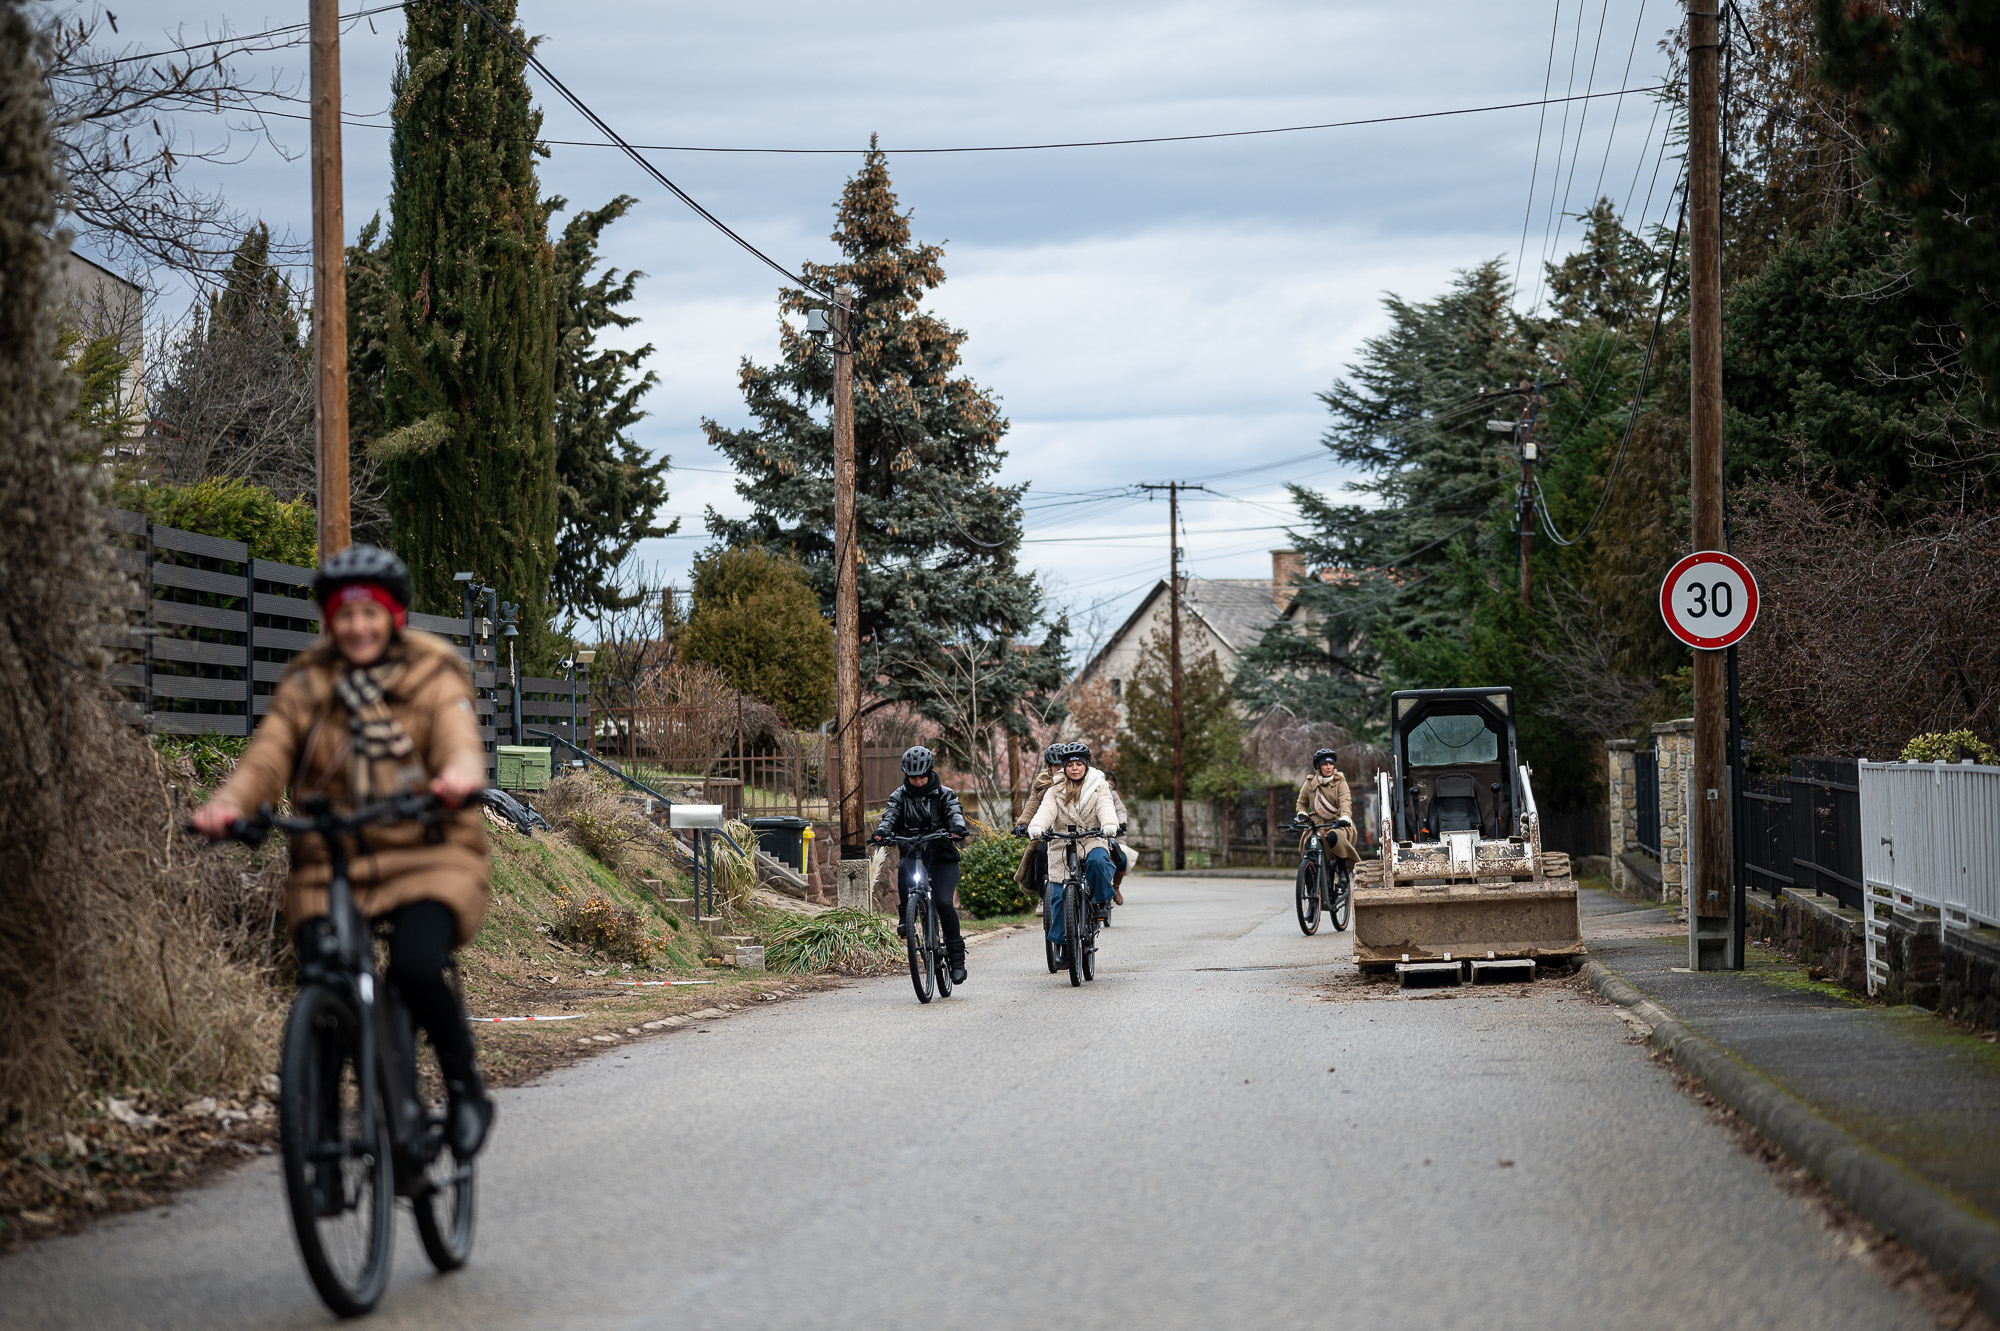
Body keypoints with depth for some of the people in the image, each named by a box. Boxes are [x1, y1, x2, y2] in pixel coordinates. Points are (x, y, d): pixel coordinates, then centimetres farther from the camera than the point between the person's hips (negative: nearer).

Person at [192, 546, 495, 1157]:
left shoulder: (433, 678, 3)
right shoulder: (306, 687, 9)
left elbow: (459, 742, -15)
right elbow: (267, 758, -4)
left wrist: (459, 775, -41)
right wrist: (227, 804, -27)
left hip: (426, 859, -2)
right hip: (330, 865, 3)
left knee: (415, 968, -27)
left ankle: (465, 1081, -2)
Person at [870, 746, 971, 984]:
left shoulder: (944, 794, 4)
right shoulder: (900, 796, 9)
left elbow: (955, 813, -13)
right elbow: (891, 816, -7)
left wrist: (957, 828, -37)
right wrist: (881, 832, -30)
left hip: (942, 856, -1)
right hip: (913, 853, 1)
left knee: (944, 902, -19)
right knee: (904, 871, -36)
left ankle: (956, 957, -8)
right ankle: (905, 915, -12)